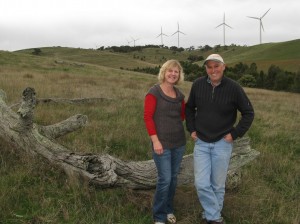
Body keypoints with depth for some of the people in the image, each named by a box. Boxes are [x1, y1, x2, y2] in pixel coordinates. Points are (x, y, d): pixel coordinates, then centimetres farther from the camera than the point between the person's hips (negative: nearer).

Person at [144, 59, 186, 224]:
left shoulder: (179, 94, 8)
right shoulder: (154, 92, -9)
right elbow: (148, 117, -13)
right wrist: (155, 140, -17)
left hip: (179, 142, 6)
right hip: (162, 143, -6)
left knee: (173, 178, 14)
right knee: (165, 179, -5)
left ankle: (168, 210, 32)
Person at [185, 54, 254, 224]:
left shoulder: (233, 88, -11)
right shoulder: (198, 85, -5)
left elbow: (249, 113, -2)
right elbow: (189, 108, 12)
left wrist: (235, 134, -6)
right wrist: (191, 129, 5)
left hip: (222, 143, -1)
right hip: (201, 143, 2)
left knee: (218, 184, 9)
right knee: (202, 184, -4)